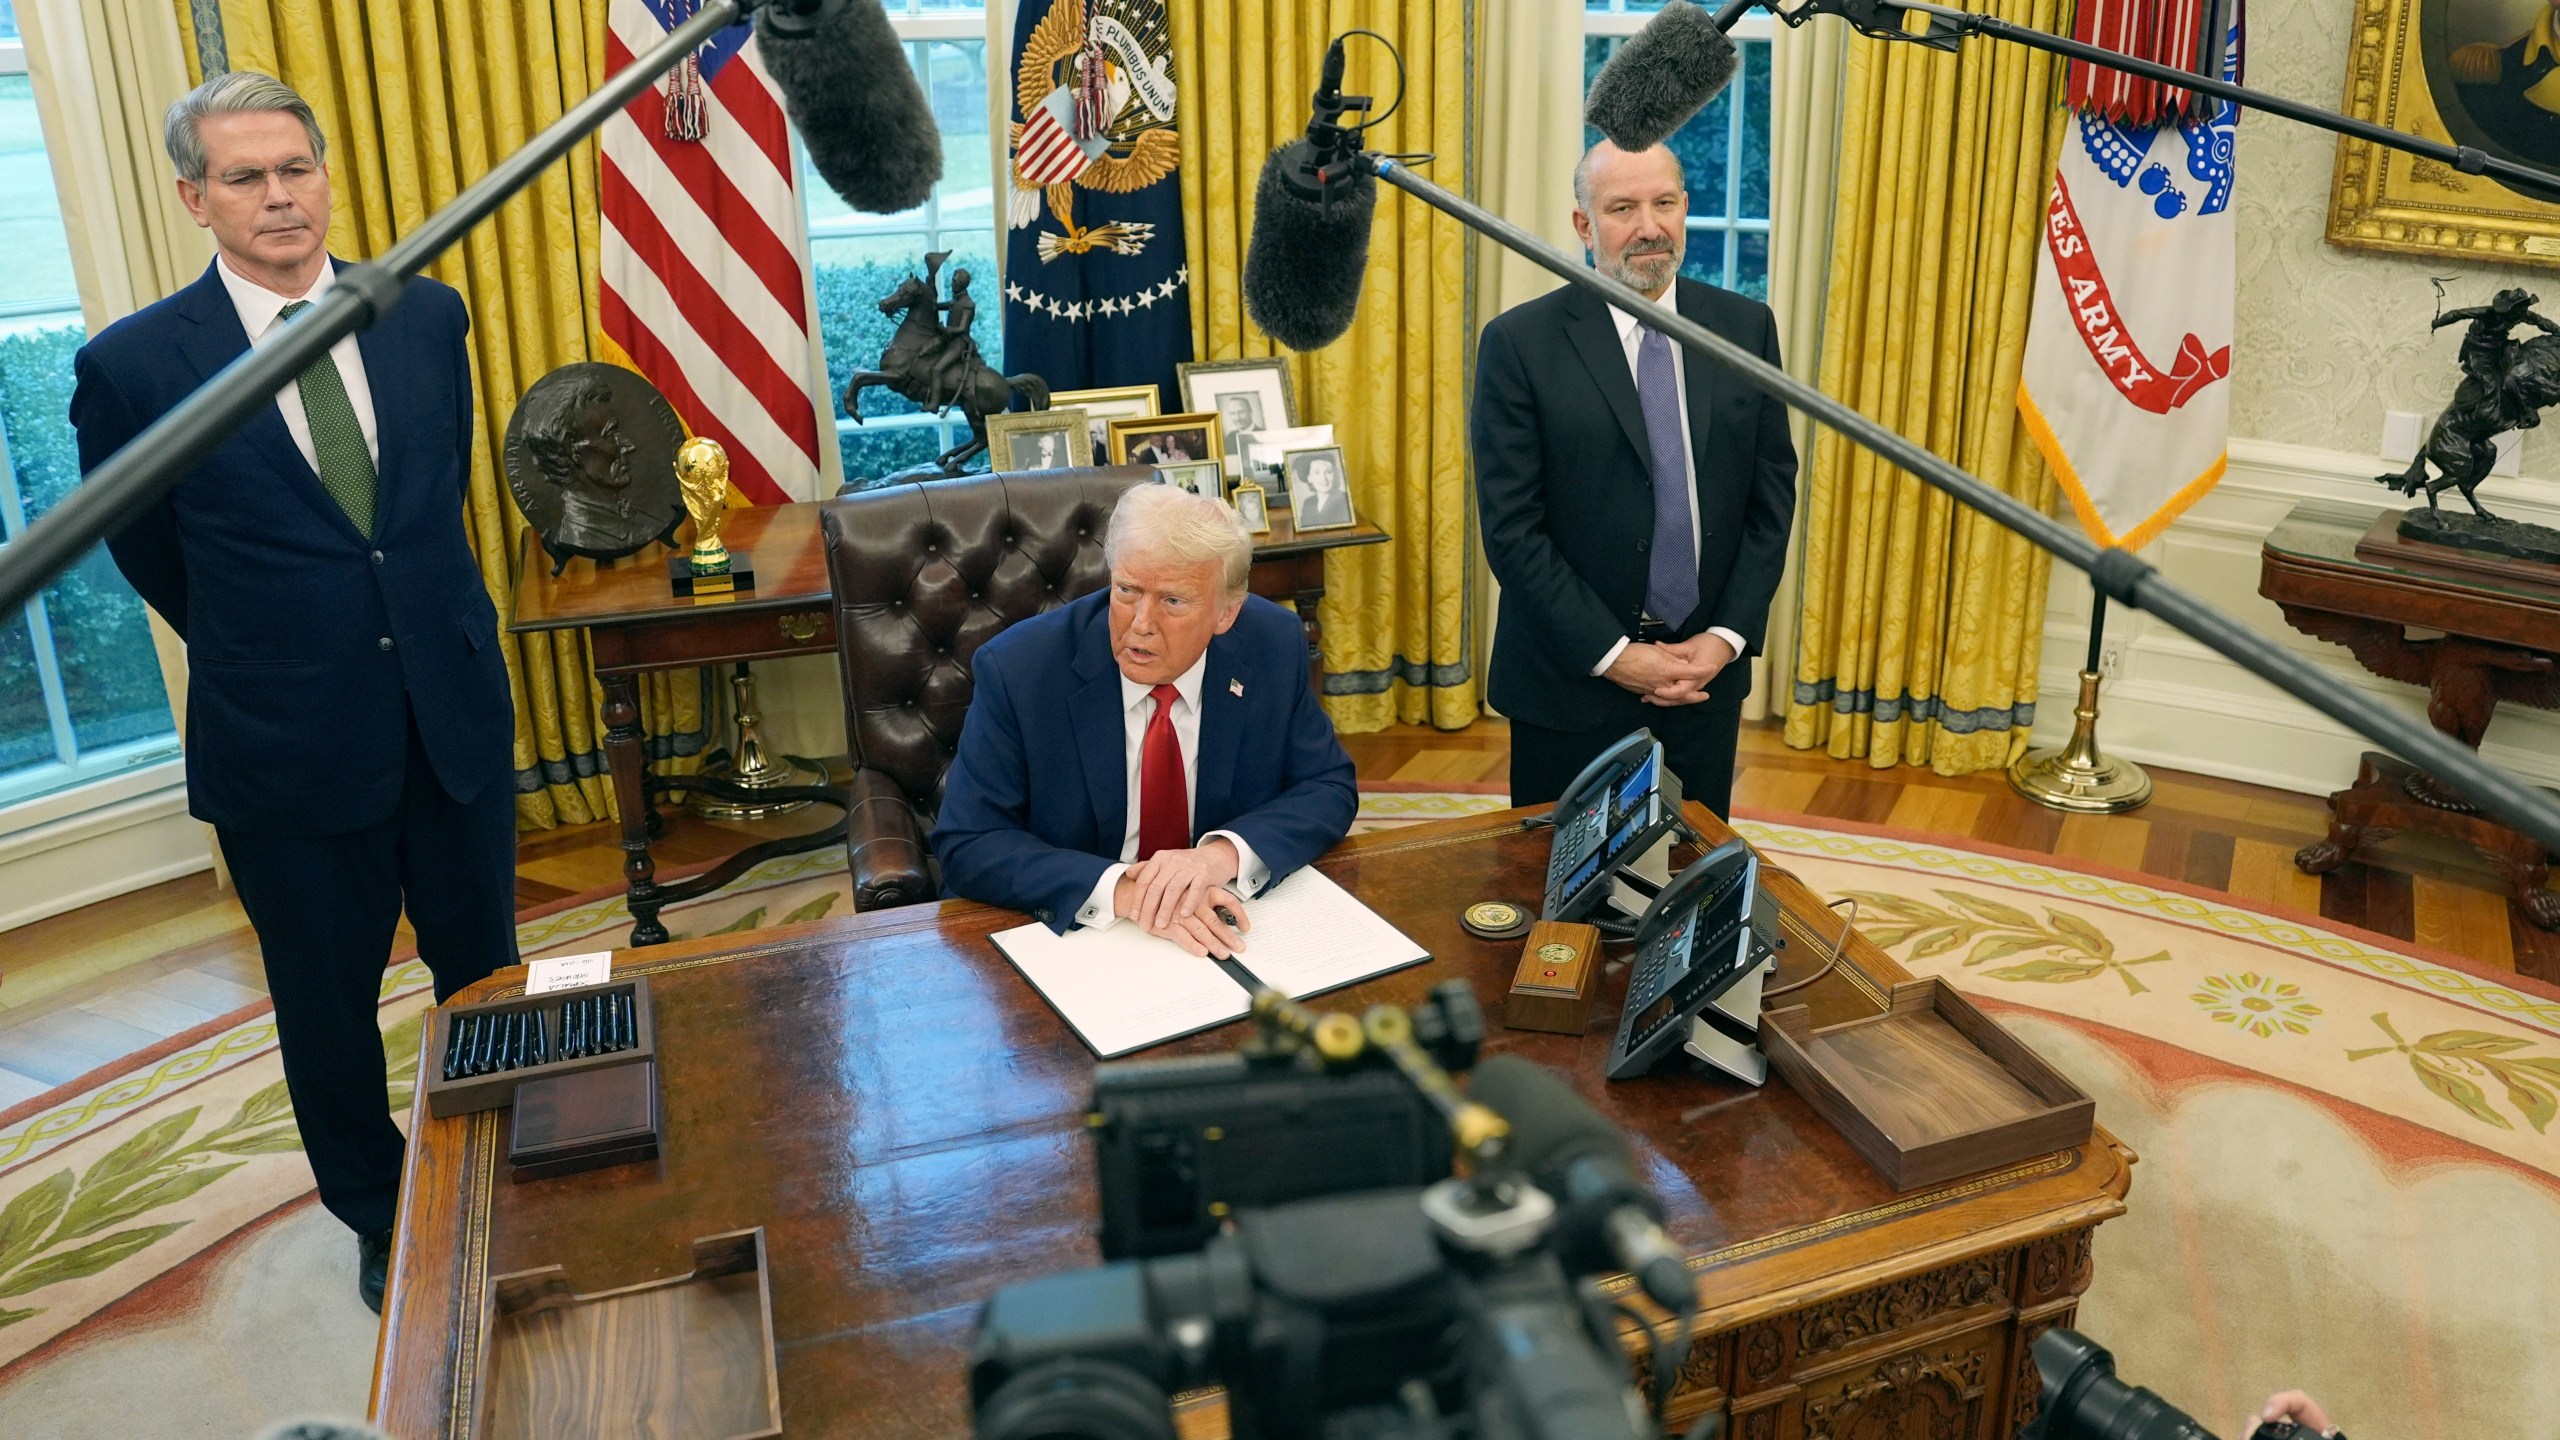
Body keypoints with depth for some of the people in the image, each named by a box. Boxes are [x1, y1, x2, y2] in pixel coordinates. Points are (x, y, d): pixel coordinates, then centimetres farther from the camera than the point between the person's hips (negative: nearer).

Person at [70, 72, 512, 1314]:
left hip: (456, 713, 3)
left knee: (485, 973, 15)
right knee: (329, 1004, 14)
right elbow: (149, 556, 3)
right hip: (290, 747, -2)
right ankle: (378, 1220, 36)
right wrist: (270, 658, 13)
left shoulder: (427, 316, -1)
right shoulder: (132, 365, -11)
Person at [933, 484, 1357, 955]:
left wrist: (1226, 854, -22)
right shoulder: (1017, 668, -15)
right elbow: (967, 846, -15)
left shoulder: (1274, 647, -8)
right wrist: (1120, 890, -29)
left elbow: (1329, 790, -2)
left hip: (1222, 930, 2)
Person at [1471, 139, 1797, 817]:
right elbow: (1511, 528, -11)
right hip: (1570, 681, -3)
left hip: (1707, 669, 3)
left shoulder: (1746, 326, 3)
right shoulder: (1519, 343, -9)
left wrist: (1728, 636, -6)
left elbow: (1772, 496, 5)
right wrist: (1613, 655, -14)